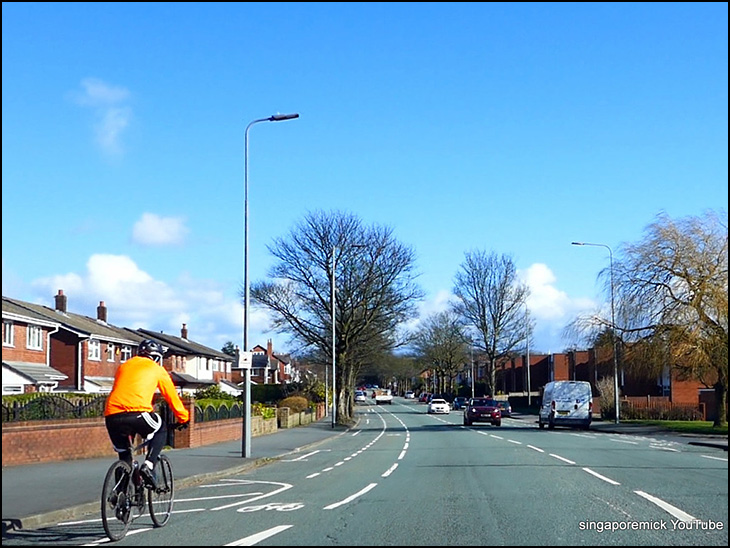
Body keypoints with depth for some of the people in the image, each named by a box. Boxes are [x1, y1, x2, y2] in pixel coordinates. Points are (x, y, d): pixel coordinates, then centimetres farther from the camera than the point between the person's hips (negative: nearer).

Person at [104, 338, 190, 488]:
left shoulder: (124, 366, 31)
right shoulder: (157, 369, 19)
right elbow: (172, 396, 24)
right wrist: (183, 418, 38)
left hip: (111, 416, 4)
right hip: (137, 413, -4)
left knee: (124, 456, 23)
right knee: (160, 431, 26)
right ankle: (148, 466, 5)